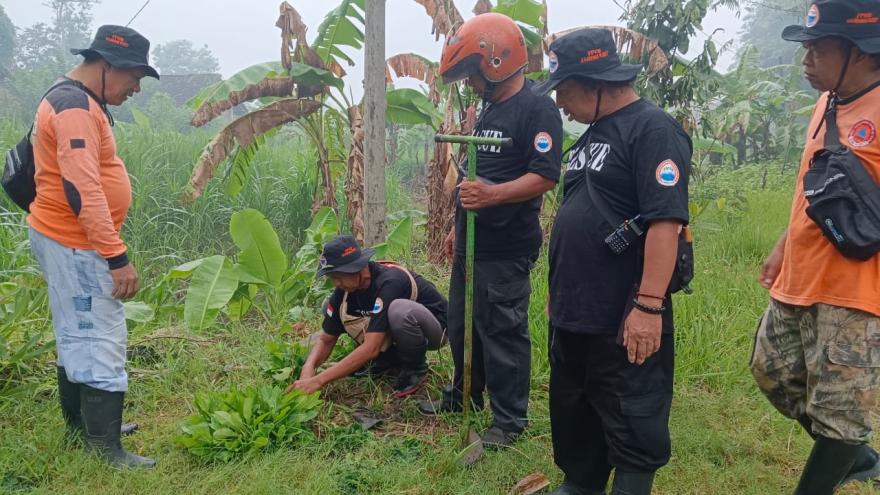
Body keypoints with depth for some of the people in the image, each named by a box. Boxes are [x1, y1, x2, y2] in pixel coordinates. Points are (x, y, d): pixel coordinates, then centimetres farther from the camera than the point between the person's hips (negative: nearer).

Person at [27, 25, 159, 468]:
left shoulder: (73, 100, 15)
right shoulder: (76, 107, -19)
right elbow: (82, 191, -26)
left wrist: (110, 249, 20)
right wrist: (117, 256, -25)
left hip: (67, 240, 11)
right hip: (76, 246, -11)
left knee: (77, 336, 18)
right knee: (100, 342, -6)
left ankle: (81, 426, 31)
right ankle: (107, 450, 2)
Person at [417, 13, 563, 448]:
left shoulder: (537, 110, -14)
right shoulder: (488, 110, 16)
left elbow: (545, 177, -23)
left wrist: (492, 195, -34)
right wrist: (459, 225, 23)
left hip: (506, 251, -10)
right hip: (472, 245, 10)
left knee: (503, 332, 0)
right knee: (462, 325, 19)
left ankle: (509, 420, 14)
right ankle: (463, 396, 37)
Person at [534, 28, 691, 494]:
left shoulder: (652, 129, -14)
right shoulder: (592, 135, 15)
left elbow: (665, 221, -22)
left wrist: (649, 305, -26)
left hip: (625, 320, -9)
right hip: (574, 312, 10)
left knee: (631, 422, 5)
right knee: (572, 409, 21)